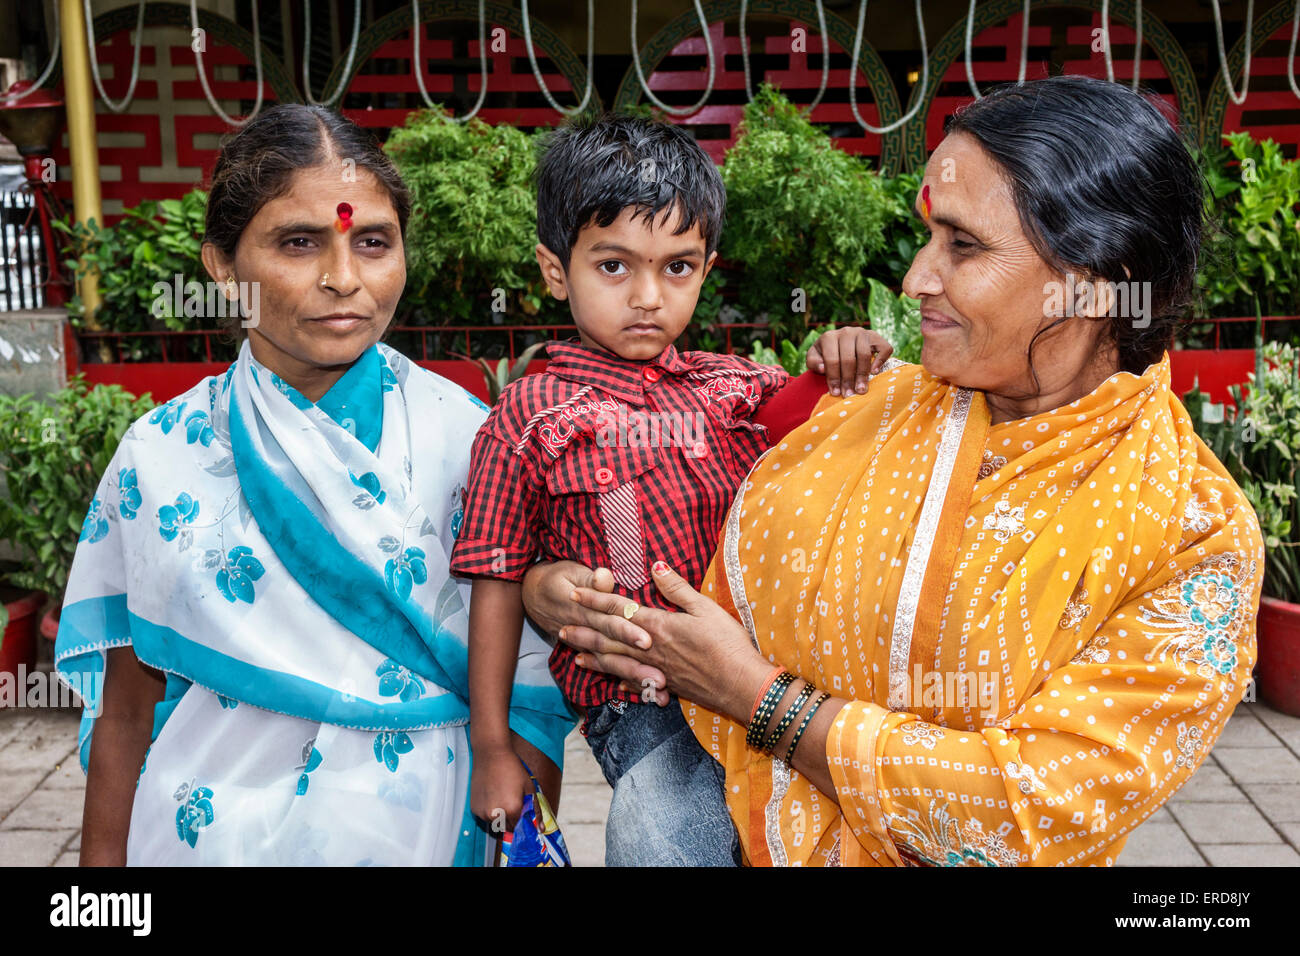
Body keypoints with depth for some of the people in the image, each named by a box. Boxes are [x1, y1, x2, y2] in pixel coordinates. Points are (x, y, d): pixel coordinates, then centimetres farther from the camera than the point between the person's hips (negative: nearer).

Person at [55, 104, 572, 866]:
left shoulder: (466, 441, -11)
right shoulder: (160, 455, -6)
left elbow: (529, 688, -6)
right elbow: (125, 709, 1)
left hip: (415, 829, -1)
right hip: (205, 830, 2)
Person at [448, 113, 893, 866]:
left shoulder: (735, 388, 10)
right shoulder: (531, 418, 0)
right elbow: (499, 584, 2)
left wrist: (849, 363, -5)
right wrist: (492, 748, 3)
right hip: (641, 707, -4)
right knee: (663, 835, -27)